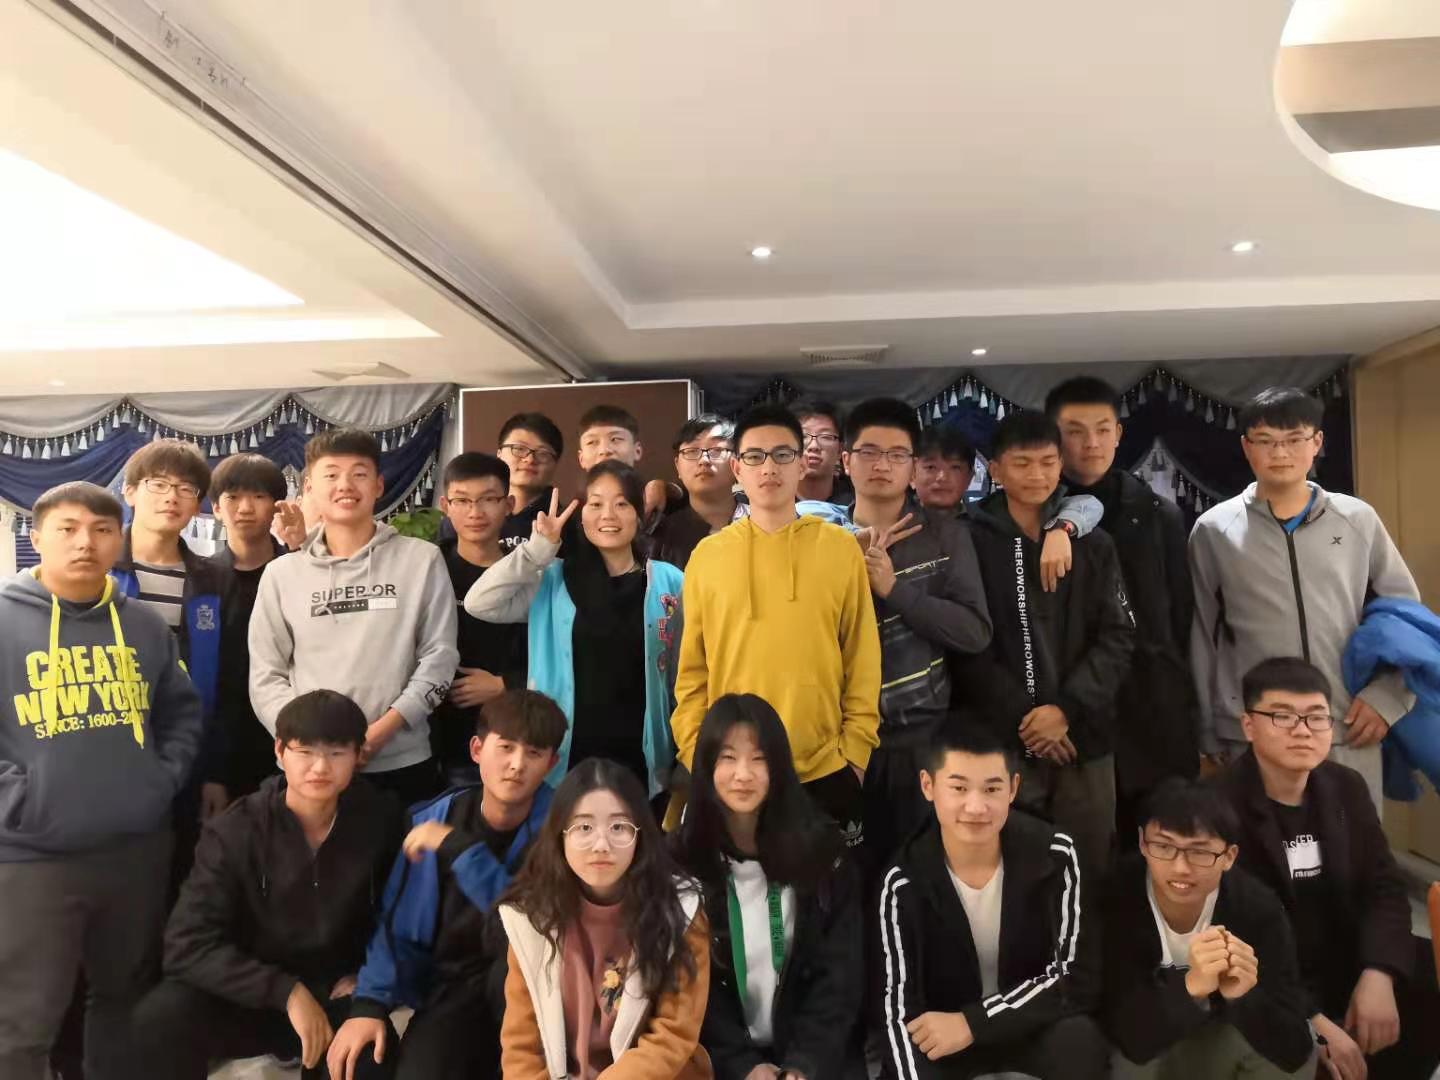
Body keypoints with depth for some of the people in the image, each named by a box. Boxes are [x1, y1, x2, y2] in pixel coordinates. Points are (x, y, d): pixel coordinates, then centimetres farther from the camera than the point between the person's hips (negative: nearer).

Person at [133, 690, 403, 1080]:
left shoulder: (381, 819, -10)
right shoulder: (235, 832, -13)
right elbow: (188, 944, -18)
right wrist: (286, 992, -25)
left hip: (336, 997, 0)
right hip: (253, 997, 1)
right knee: (160, 1018, -28)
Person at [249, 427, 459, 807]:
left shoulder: (421, 560, 0)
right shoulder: (282, 573, 6)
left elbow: (439, 657, -1)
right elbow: (265, 675, 6)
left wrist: (382, 729, -11)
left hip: (401, 765, -1)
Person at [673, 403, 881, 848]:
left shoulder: (840, 547, -1)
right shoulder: (707, 555, 2)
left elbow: (863, 659, 2)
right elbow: (692, 668, 5)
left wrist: (856, 749, -1)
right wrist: (694, 753, 1)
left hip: (825, 770, 0)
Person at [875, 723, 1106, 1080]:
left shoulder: (1055, 855, -18)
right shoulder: (904, 883, -21)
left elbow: (1076, 977, -16)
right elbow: (898, 1012, -23)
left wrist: (973, 1021, -23)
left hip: (1034, 1024, 1)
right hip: (938, 1037, 0)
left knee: (1080, 1043, -31)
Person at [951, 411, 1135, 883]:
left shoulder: (1093, 544, 7)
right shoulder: (972, 542, -2)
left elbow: (1118, 638, 2)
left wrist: (1066, 709, -10)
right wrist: (1023, 717, -11)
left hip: (1084, 738, 3)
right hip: (1003, 740, -2)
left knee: (1088, 870, 11)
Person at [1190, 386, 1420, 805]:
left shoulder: (1358, 520, 4)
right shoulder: (1213, 530, -1)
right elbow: (1201, 639, 4)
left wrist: (1388, 695, 1)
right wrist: (1208, 736, 6)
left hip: (1350, 736, 2)